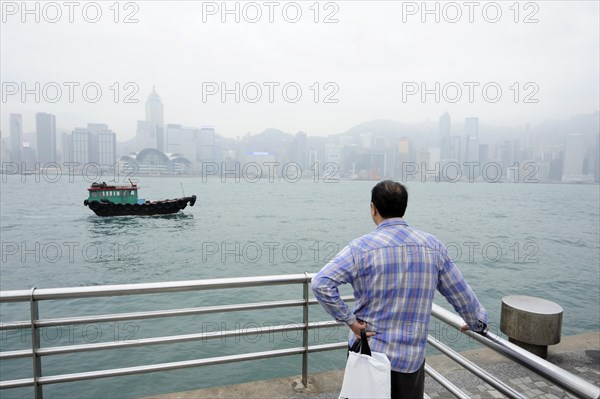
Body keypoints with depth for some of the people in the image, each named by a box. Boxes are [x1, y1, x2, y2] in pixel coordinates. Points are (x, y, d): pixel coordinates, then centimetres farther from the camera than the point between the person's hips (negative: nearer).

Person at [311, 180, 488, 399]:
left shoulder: (362, 247, -15)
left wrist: (349, 320, -14)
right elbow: (460, 292, 6)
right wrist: (478, 322, 23)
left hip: (369, 351, -2)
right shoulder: (432, 245, -4)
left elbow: (321, 283, -24)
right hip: (412, 358, 2)